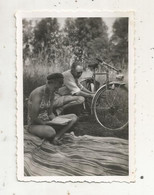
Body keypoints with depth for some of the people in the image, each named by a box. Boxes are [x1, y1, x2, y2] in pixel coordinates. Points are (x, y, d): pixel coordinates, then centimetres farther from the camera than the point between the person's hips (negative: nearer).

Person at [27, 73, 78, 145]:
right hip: (34, 124, -9)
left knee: (73, 117, -4)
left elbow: (50, 113, 12)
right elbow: (33, 117, -22)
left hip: (47, 121, 9)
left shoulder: (51, 94, 5)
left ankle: (56, 137, -21)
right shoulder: (38, 93, -20)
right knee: (51, 132, -42)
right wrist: (46, 123, -17)